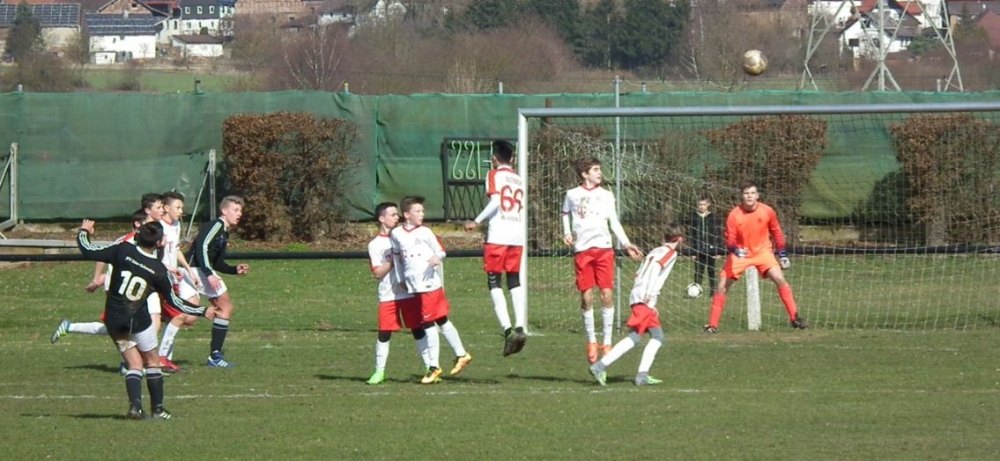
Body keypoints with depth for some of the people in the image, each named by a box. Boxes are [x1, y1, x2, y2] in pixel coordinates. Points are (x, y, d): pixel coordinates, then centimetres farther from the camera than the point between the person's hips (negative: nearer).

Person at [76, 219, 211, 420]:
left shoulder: (122, 251, -9)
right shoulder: (158, 270, -8)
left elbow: (88, 252, -7)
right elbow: (173, 301, 2)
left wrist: (84, 232, 14)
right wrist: (202, 311, 14)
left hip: (113, 319, 2)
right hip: (138, 319, -2)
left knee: (134, 363, 10)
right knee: (152, 362, 16)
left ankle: (135, 404, -10)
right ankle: (157, 409, 16)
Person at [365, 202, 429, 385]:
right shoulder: (375, 245, -2)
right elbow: (377, 273, -8)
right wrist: (393, 260, -16)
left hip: (410, 293, 2)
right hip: (388, 296, -2)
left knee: (418, 330, 2)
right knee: (384, 333, -2)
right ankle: (379, 371, 8)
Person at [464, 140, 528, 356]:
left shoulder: (495, 175, 0)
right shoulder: (519, 180, 17)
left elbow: (495, 202, -14)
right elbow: (522, 209, 15)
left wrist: (476, 221, -9)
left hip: (498, 236, -5)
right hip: (517, 235, 5)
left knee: (494, 282, -2)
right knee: (515, 282, 11)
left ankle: (507, 329, -15)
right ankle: (520, 327, -2)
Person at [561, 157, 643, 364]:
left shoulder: (606, 195, 10)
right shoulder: (572, 195, 7)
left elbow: (614, 222, 12)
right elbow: (565, 214, 22)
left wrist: (626, 244, 3)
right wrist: (567, 233, 4)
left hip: (604, 248, 1)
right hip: (582, 250, -1)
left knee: (606, 294, -5)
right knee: (586, 296, -3)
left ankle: (607, 341, 2)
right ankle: (591, 341, 11)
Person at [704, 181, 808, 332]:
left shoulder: (767, 212, -12)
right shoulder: (734, 215, -17)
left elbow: (777, 233, 4)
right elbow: (730, 240, -16)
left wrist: (783, 255, 6)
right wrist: (736, 250, -38)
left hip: (762, 251, 1)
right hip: (740, 254, -1)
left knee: (780, 279, -17)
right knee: (722, 286, -9)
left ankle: (795, 318, -7)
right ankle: (713, 325, 1)